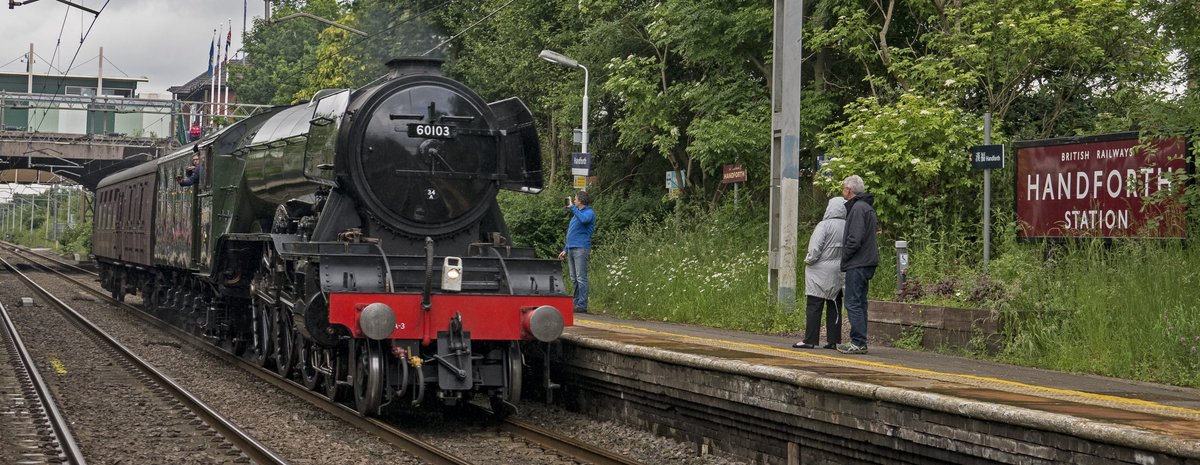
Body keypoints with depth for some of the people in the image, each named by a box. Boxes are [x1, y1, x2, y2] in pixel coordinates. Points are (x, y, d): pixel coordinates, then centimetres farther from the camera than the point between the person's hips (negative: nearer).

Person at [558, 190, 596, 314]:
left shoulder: (589, 212, -5)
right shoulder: (576, 214, 24)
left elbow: (583, 219, -30)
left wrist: (572, 207, -20)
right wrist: (565, 249, 24)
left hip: (581, 249, -9)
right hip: (571, 249, 9)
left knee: (581, 278, -10)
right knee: (574, 279, 10)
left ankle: (582, 306, -10)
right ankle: (576, 304, 13)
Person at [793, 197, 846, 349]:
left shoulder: (824, 225, -13)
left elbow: (815, 248, -16)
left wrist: (808, 260, 0)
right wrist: (843, 263, 12)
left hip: (821, 272, -5)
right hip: (839, 273, 6)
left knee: (813, 306, -2)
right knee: (834, 306, 10)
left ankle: (810, 340, -4)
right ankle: (834, 340, 10)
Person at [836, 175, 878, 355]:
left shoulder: (858, 208, -13)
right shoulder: (866, 207, 19)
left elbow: (855, 239, -21)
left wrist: (844, 257, -8)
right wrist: (846, 258, 16)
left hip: (857, 265, -10)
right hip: (865, 263, 10)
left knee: (853, 303, -8)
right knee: (859, 303, 13)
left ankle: (858, 343, -9)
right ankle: (860, 342, 16)